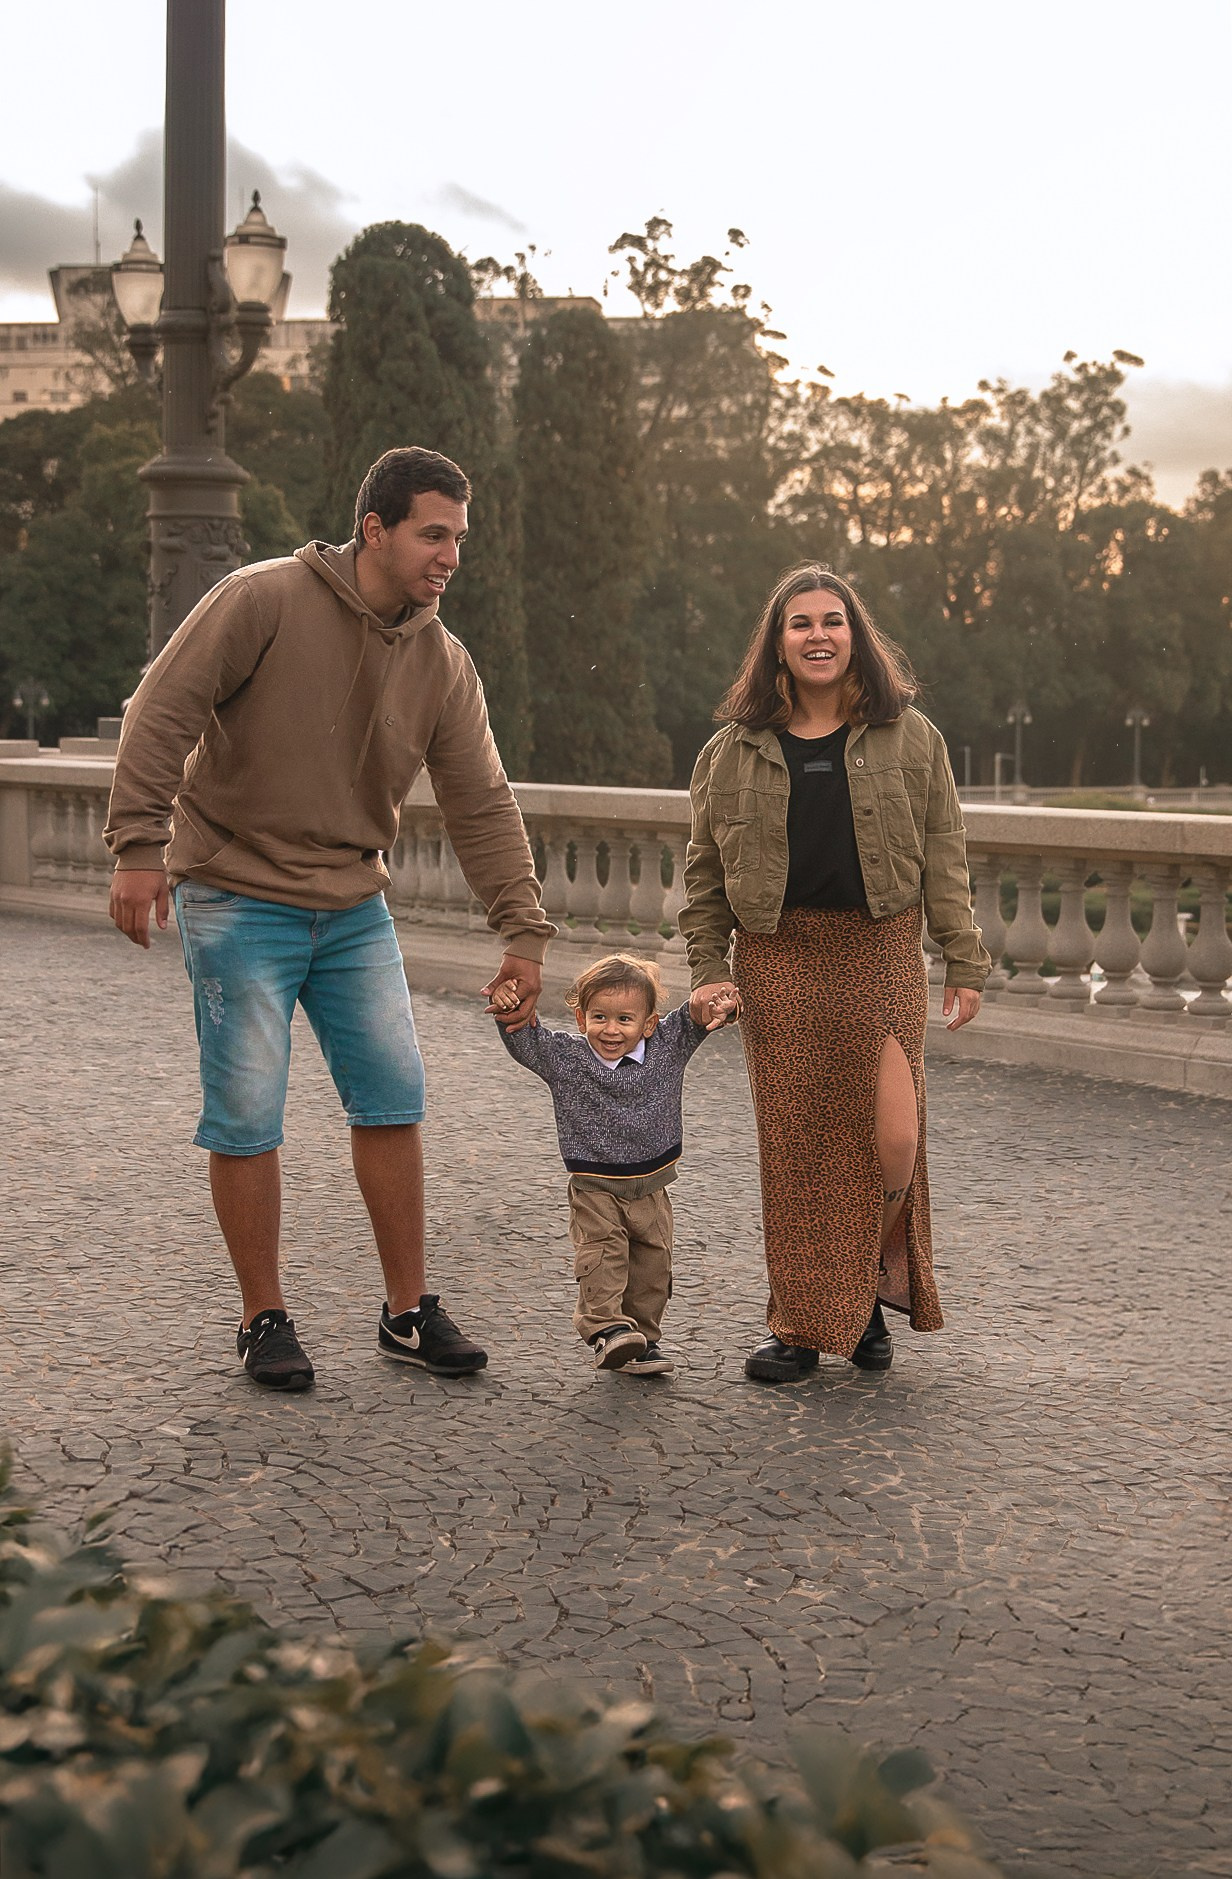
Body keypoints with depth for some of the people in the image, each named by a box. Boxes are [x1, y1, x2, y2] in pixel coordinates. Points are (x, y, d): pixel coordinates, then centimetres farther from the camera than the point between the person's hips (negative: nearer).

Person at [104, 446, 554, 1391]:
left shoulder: (444, 665, 2)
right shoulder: (264, 600, -14)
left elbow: (483, 805, 3)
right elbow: (161, 712, -14)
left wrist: (523, 932, -1)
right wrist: (140, 844, -20)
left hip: (355, 906, 5)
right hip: (238, 897, -5)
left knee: (393, 1097, 4)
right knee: (247, 1115, -2)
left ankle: (409, 1309, 16)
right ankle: (265, 1321, 12)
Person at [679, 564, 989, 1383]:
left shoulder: (908, 737, 7)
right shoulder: (734, 750, 8)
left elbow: (944, 856, 6)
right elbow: (706, 871, 12)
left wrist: (964, 961, 1)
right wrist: (709, 967, 3)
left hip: (881, 955, -1)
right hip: (778, 960, 1)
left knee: (892, 1139, -8)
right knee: (794, 1148, 1)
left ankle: (872, 1287, 18)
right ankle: (802, 1323, 13)